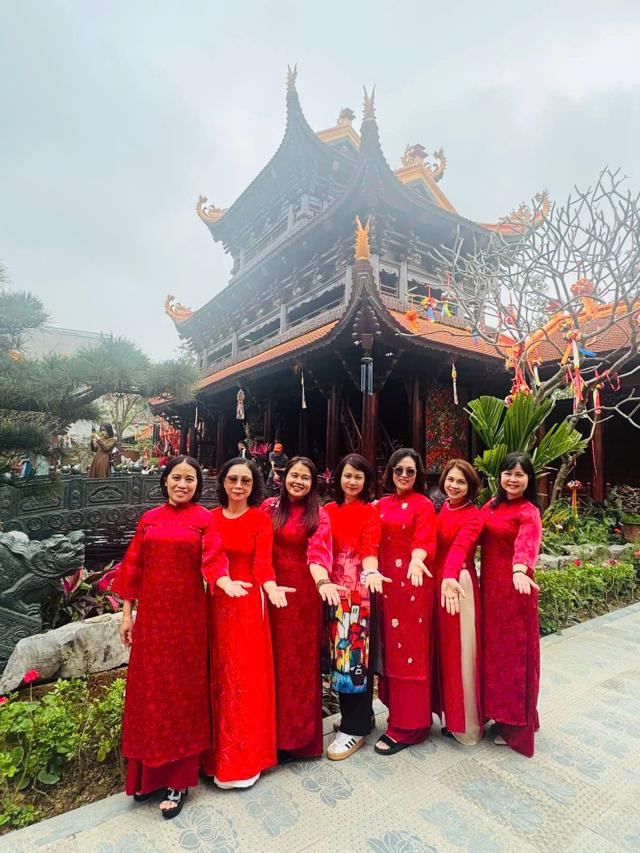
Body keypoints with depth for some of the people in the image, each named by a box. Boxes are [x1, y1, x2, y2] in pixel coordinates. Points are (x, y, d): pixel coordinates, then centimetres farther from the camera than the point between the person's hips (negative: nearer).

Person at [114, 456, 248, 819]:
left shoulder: (203, 518, -4)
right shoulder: (149, 519, 5)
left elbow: (213, 559, -14)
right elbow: (134, 567, 8)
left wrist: (226, 582, -35)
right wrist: (127, 613, 7)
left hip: (187, 614, -3)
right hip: (151, 614, 3)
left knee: (183, 691, 7)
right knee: (149, 689, 12)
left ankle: (179, 780, 23)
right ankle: (149, 772, 31)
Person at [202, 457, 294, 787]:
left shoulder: (260, 519, -5)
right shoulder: (211, 517, 6)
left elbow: (263, 561, -16)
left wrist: (271, 587, -35)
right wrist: (212, 583, -12)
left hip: (248, 605, -3)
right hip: (216, 604, 4)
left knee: (246, 679, 3)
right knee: (218, 678, 12)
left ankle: (245, 759, 21)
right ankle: (220, 752, 30)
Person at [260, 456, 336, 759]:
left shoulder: (318, 515, -2)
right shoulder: (269, 507, 5)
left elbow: (318, 549, -19)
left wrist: (322, 581, -36)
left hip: (304, 591, -2)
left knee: (301, 659, 7)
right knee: (275, 657, 8)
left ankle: (299, 733, 25)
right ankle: (276, 730, 26)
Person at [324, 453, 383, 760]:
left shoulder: (370, 512, 0)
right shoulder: (329, 510, 12)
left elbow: (370, 547, -13)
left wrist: (371, 572, -32)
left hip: (359, 586, -4)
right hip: (335, 585, 4)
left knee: (356, 653, -2)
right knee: (340, 651, 10)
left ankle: (354, 729, 11)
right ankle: (356, 715, 29)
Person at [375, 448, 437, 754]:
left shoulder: (424, 505, -6)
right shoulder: (382, 505, 10)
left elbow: (424, 541, -18)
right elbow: (377, 542, 12)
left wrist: (417, 559, -38)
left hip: (413, 581, -5)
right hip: (386, 581, 6)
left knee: (410, 649, 1)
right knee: (389, 648, 12)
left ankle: (406, 726, 13)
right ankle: (397, 712, 29)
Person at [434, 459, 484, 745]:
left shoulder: (473, 515, -9)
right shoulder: (438, 509, 9)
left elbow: (460, 546, -27)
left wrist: (449, 577, -41)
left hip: (458, 584, -5)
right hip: (435, 582, 5)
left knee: (460, 651, 3)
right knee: (441, 649, 13)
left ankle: (467, 724, 20)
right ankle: (450, 715, 30)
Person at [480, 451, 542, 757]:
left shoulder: (528, 512, -13)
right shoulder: (493, 504, 7)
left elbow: (526, 542, -32)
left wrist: (520, 570, -51)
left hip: (513, 585, -6)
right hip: (489, 583, 6)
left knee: (513, 650, 6)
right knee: (492, 647, 15)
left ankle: (516, 723, 24)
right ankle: (498, 711, 34)